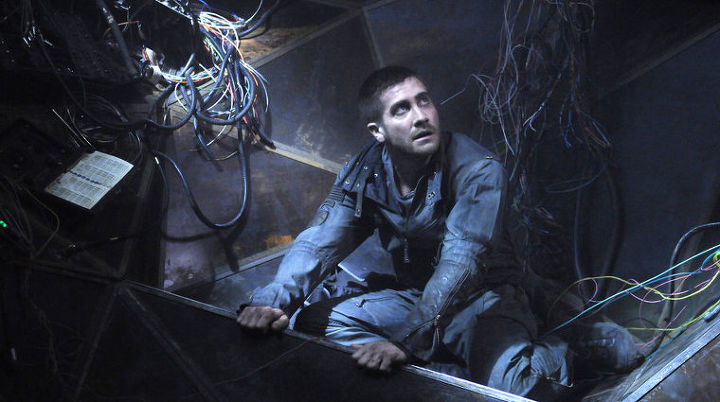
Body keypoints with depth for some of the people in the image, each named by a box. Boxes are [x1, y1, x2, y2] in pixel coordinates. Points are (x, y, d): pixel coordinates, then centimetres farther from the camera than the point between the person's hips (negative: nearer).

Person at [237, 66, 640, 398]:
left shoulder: (479, 171, -22)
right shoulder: (364, 173, -5)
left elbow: (461, 261, -34)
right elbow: (319, 242, -13)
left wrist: (407, 338, -47)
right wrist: (274, 299, -34)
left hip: (483, 299, -6)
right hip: (414, 295, 6)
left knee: (509, 384, -37)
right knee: (319, 318, -17)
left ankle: (551, 357, 0)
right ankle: (459, 375, -18)